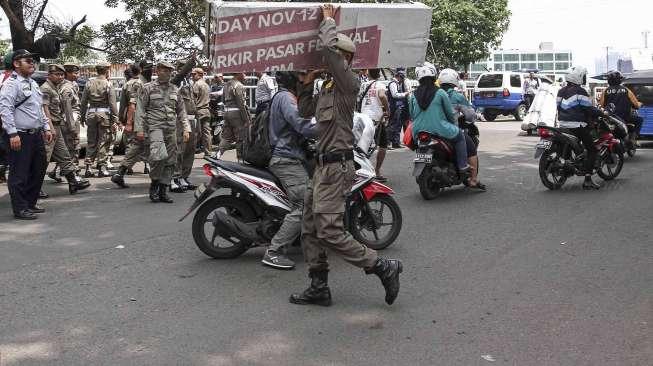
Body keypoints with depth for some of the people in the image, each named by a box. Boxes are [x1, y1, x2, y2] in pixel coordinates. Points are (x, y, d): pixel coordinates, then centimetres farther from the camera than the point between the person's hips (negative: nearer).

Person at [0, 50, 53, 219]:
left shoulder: (33, 83, 18)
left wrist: (46, 128, 20)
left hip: (36, 135, 9)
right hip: (20, 136, -9)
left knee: (38, 170, 14)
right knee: (19, 174, -3)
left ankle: (31, 203, 27)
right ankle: (20, 209, 4)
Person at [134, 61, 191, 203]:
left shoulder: (175, 89, 18)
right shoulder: (148, 88, 4)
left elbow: (181, 111, 21)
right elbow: (140, 109, 1)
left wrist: (186, 129, 11)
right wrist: (139, 129, -7)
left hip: (171, 129, 5)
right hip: (155, 127, -5)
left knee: (170, 160, 2)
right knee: (160, 155, -25)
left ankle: (163, 191, 10)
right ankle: (154, 183, -5)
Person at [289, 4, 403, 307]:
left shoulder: (348, 82, -9)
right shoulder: (327, 87, 19)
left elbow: (329, 47, -23)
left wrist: (328, 21, -6)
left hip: (336, 166, -10)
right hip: (323, 166, 10)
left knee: (330, 231, -14)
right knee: (310, 230, 9)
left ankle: (383, 267, -5)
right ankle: (319, 288, 15)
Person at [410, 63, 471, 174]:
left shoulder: (413, 96, 3)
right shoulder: (440, 92, -8)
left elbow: (412, 116, 10)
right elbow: (450, 113, 0)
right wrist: (455, 125, 18)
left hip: (418, 133, 5)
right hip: (439, 131, -5)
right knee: (460, 136, 19)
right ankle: (462, 166, 11)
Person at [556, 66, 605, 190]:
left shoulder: (561, 91, 11)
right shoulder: (580, 92, -13)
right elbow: (589, 109, -13)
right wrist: (601, 113, 0)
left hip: (563, 125, 8)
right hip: (578, 126, -8)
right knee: (592, 150, -3)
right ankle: (587, 180, -11)